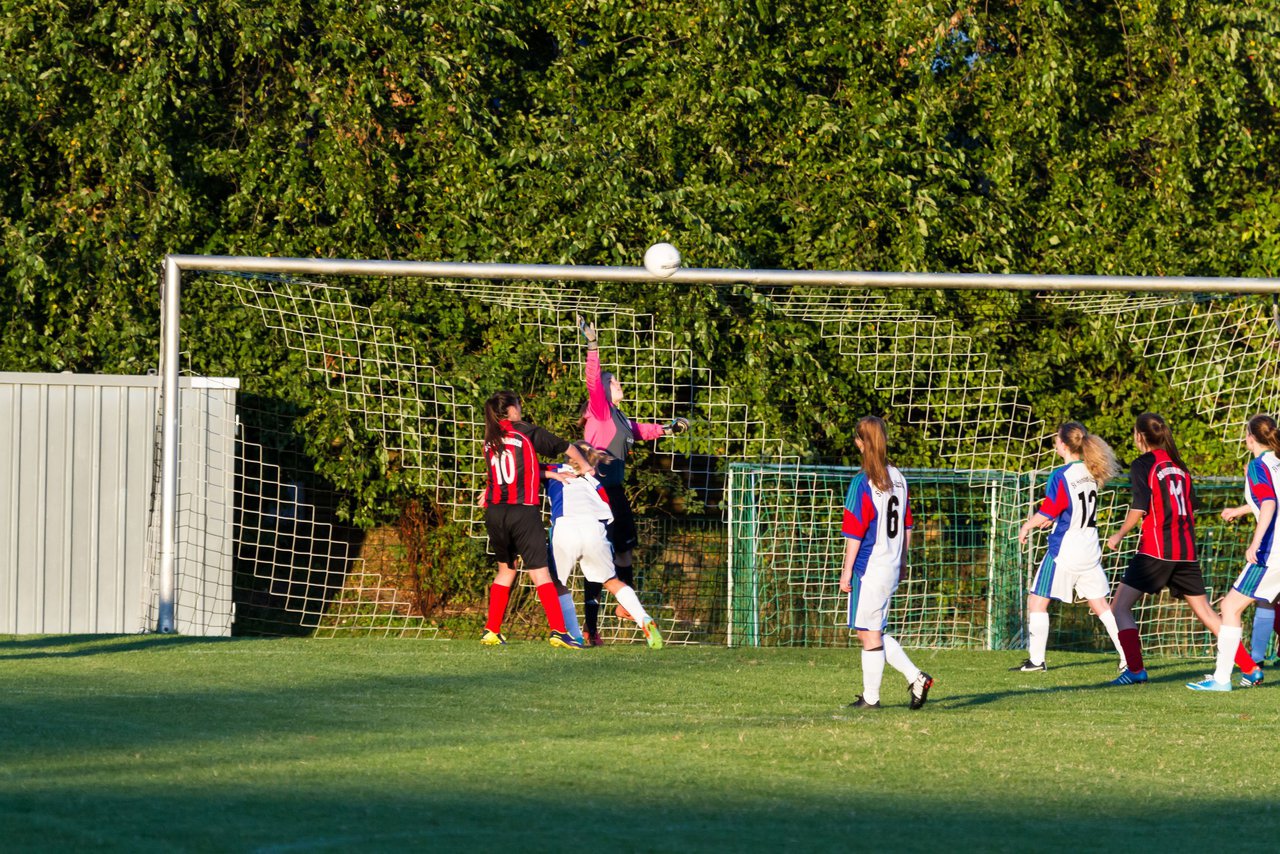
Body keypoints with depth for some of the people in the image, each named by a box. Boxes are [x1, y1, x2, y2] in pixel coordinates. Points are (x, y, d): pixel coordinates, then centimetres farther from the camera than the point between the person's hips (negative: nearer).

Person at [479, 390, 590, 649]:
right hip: (524, 513, -5)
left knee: (506, 570, 21)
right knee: (540, 573, -6)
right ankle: (558, 630, -15)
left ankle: (492, 631, 19)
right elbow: (567, 447, 10)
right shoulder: (527, 433, 0)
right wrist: (584, 467, 29)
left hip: (495, 512, 5)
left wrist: (552, 473, 9)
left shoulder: (491, 442, 13)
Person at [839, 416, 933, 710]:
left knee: (870, 633, 1)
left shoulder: (862, 483, -14)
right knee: (874, 632, 16)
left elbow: (854, 533, -13)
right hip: (892, 568, 7)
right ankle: (915, 677, 8)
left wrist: (846, 571, -8)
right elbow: (907, 526, 15)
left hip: (869, 568, -7)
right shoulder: (898, 478, 8)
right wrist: (902, 559, 25)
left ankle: (870, 697, 6)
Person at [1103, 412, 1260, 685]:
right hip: (1186, 550, 6)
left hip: (1155, 549, -6)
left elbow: (1140, 507, -14)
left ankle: (1135, 669, -12)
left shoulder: (1143, 464, -5)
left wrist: (1119, 535, -2)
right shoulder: (1179, 465, 15)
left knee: (1119, 607, 0)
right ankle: (1250, 667, 6)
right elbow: (1191, 508, 17)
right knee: (1204, 611, 11)